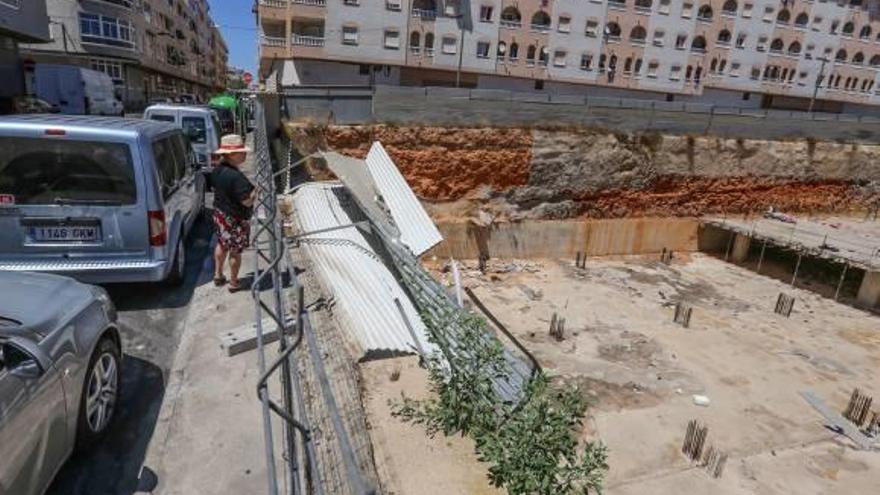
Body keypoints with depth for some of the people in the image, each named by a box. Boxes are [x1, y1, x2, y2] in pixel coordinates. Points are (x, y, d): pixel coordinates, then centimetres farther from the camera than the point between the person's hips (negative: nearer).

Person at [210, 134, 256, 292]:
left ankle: (218, 275, 39)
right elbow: (247, 201, -28)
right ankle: (233, 283, 20)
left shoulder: (216, 170, -1)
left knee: (222, 244, 25)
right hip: (235, 219, -8)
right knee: (235, 251, 7)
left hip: (219, 214, 8)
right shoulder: (236, 176, -29)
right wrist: (256, 188, -14)